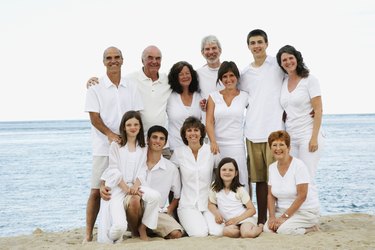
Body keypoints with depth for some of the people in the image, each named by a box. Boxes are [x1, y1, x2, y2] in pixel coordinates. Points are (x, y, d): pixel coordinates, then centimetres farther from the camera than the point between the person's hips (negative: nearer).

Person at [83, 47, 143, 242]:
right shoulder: (96, 88, 2)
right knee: (96, 191, -3)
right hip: (103, 147, -3)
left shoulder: (131, 88, 11)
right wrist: (111, 134, -20)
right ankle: (88, 234, 3)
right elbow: (94, 117, -5)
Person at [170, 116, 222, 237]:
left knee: (217, 232, -23)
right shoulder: (178, 152, 1)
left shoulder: (211, 151, 3)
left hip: (208, 204, 1)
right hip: (188, 205, -1)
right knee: (200, 233, -25)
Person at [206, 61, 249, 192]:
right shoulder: (213, 96, 8)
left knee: (239, 182, -6)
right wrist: (213, 142, -12)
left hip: (237, 146, -1)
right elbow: (209, 122, 1)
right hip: (218, 145, 1)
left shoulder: (244, 97, 7)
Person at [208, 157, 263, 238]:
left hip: (244, 218, -1)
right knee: (229, 231, -37)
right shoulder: (215, 188, 3)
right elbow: (211, 204, 14)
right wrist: (217, 213, -8)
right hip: (228, 222, 1)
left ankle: (259, 227, 0)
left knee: (247, 233, -34)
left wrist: (237, 219, -15)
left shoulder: (240, 190, -2)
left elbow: (252, 209, -2)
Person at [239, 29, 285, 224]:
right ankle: (261, 219, 11)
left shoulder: (278, 64, 4)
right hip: (253, 132, 3)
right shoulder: (245, 74, 15)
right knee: (259, 178, 5)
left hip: (275, 129, -3)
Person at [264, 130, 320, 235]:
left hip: (305, 211, -6)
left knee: (284, 229, -29)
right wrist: (272, 217, -9)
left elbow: (302, 196, -19)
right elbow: (271, 195, 6)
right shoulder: (272, 167, 5)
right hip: (282, 210, 6)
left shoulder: (299, 165, -15)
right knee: (267, 228, -19)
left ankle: (311, 227, -2)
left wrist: (284, 217, -20)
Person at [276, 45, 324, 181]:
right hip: (290, 138, 5)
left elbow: (318, 110, -8)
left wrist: (314, 138, -15)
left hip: (308, 136, -5)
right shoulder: (283, 83, 12)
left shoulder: (309, 80, -4)